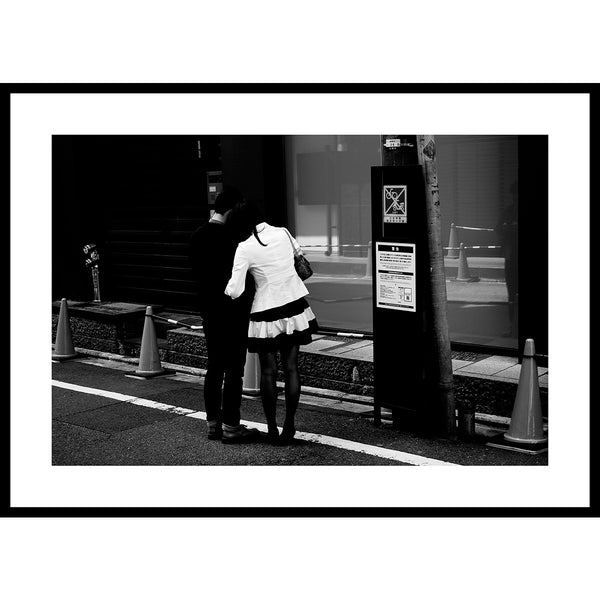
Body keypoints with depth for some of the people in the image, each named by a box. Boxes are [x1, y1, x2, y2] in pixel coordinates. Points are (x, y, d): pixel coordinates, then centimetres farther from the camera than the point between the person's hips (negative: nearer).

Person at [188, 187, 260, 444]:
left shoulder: (197, 236, 6)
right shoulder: (229, 237, -19)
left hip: (209, 309, 8)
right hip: (232, 312, -8)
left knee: (214, 367, 14)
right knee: (234, 370, -1)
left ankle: (213, 423, 19)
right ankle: (230, 427, 3)